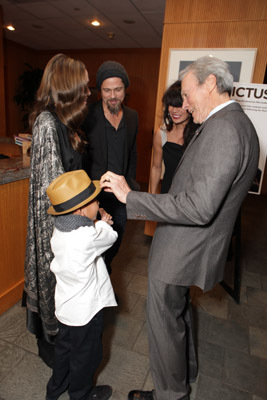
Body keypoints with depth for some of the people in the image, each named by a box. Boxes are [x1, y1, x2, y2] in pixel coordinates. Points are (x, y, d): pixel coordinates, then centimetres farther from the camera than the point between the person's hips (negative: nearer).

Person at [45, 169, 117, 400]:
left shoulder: (60, 230, -9)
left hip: (66, 306, 8)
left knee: (65, 347, 30)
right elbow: (111, 237, -18)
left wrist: (98, 224, -12)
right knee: (86, 355, 20)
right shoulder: (87, 237, -34)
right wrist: (103, 225, -1)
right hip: (86, 310, -7)